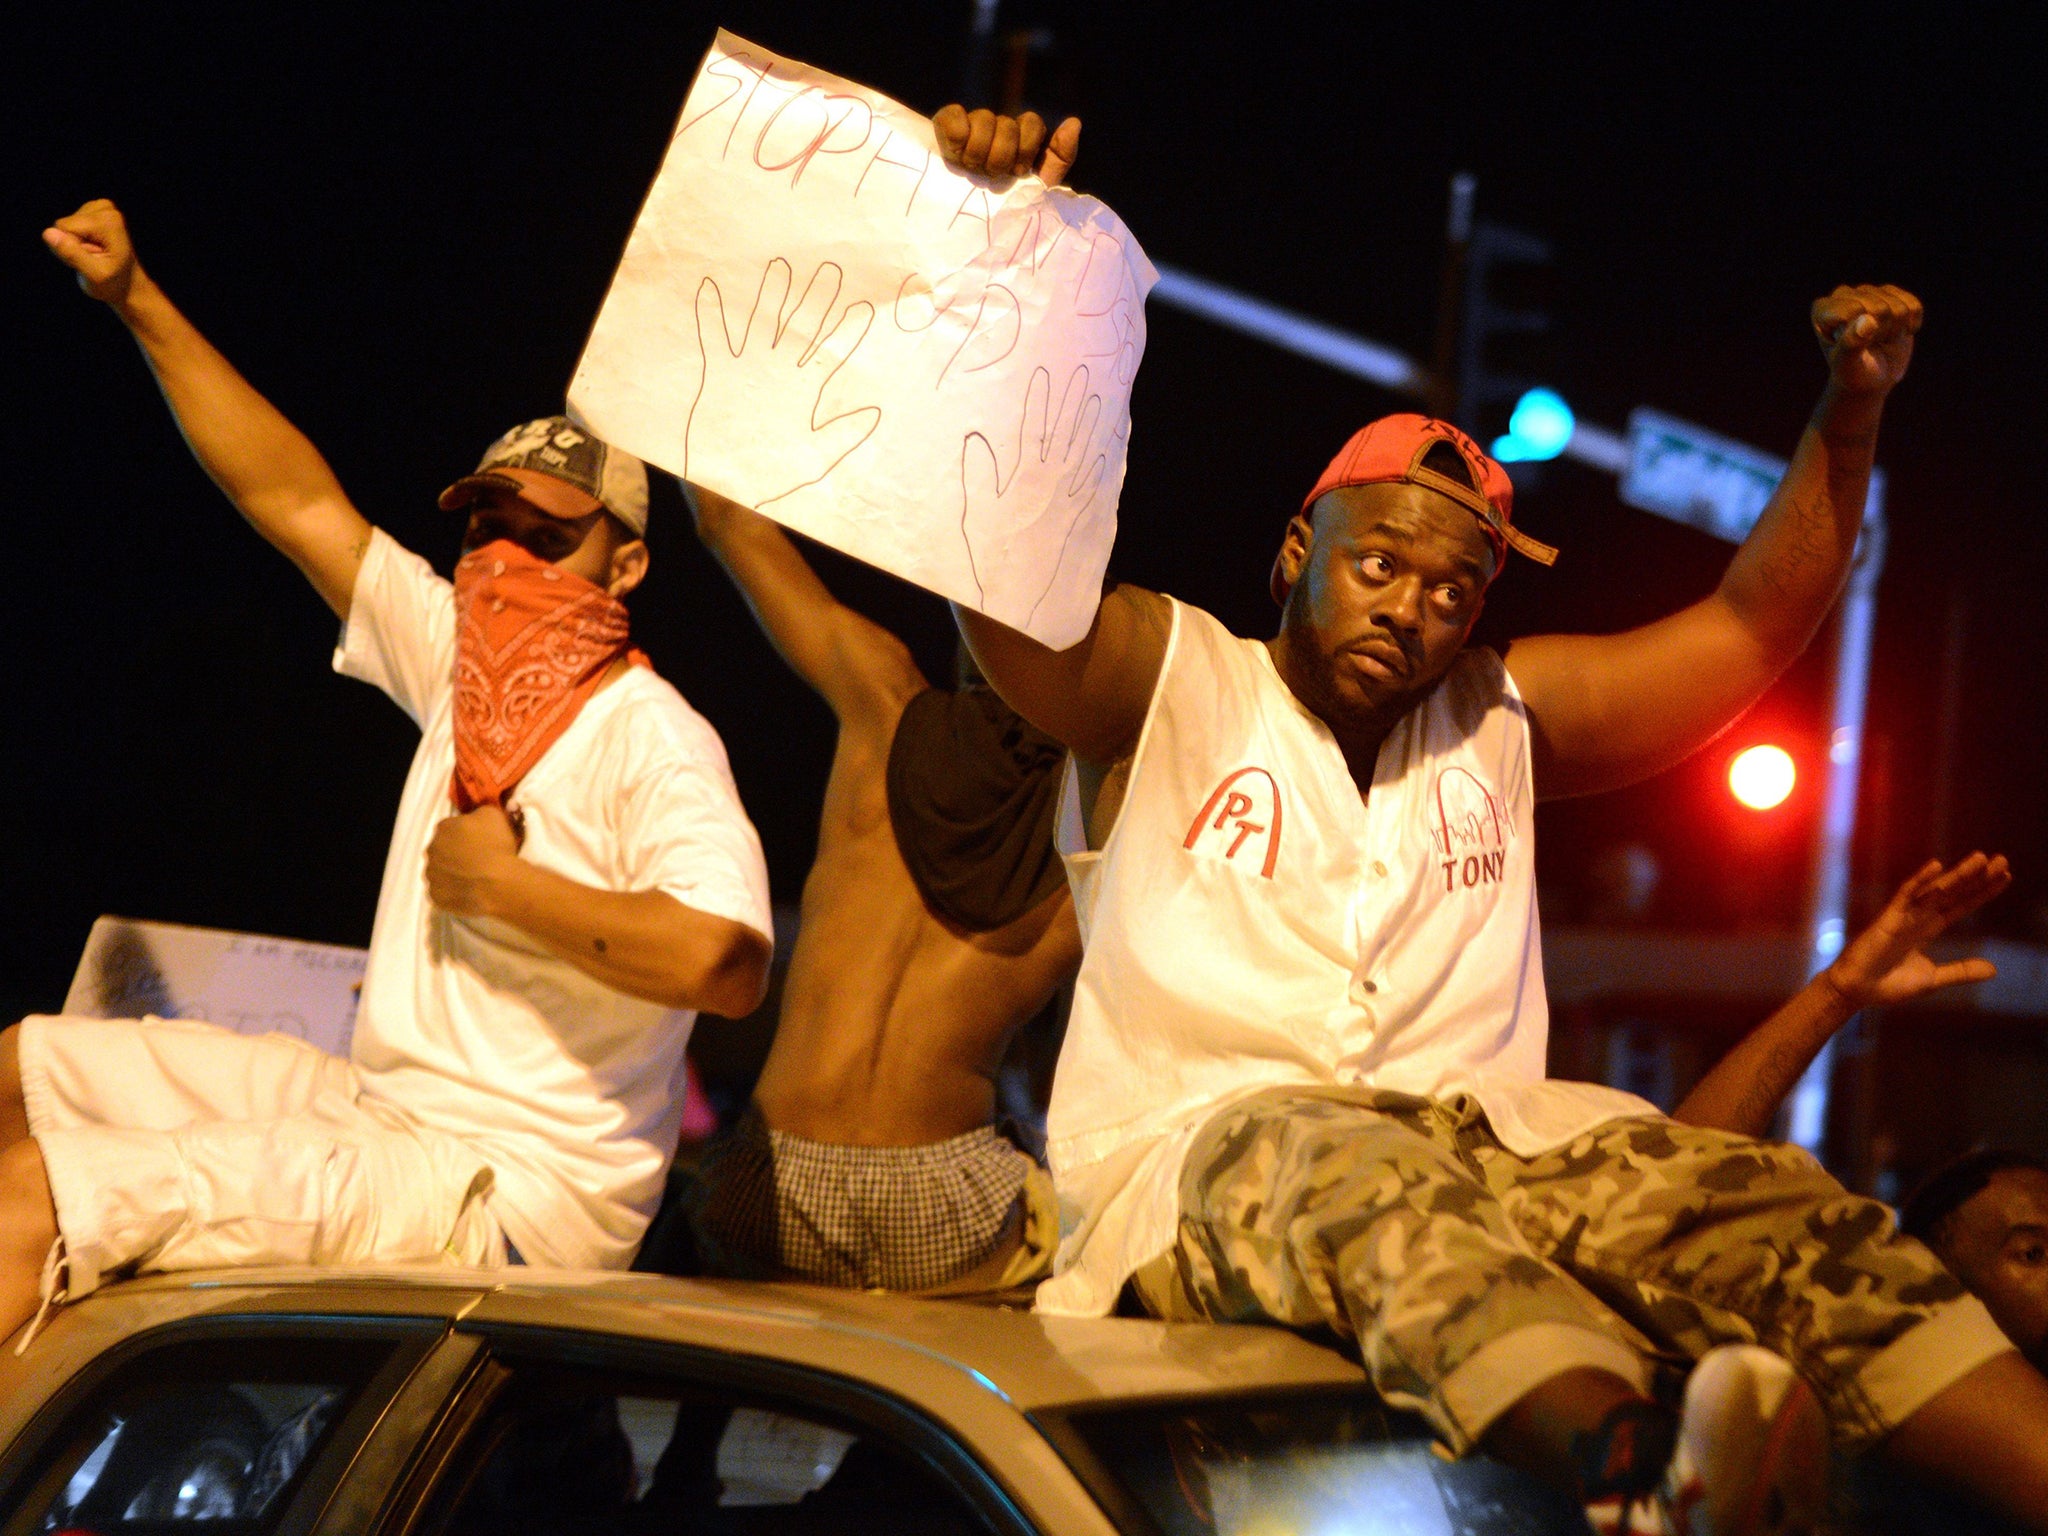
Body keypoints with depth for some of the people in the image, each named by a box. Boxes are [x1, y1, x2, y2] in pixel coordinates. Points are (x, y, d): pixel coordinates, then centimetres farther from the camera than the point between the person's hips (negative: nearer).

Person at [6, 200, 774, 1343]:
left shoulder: (651, 741, -16)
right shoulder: (460, 663, 9)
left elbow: (730, 960, -33)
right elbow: (295, 498, 14)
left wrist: (503, 884, -22)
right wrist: (138, 302, 10)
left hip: (506, 1194, -10)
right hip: (385, 1108, 10)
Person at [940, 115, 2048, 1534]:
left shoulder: (1501, 723, 26)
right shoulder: (1167, 680, 13)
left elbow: (1754, 627, 26)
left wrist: (1851, 411, 11)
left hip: (1476, 1144, 5)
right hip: (1194, 1148, -4)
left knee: (1747, 1194, -26)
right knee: (1364, 1175, -41)